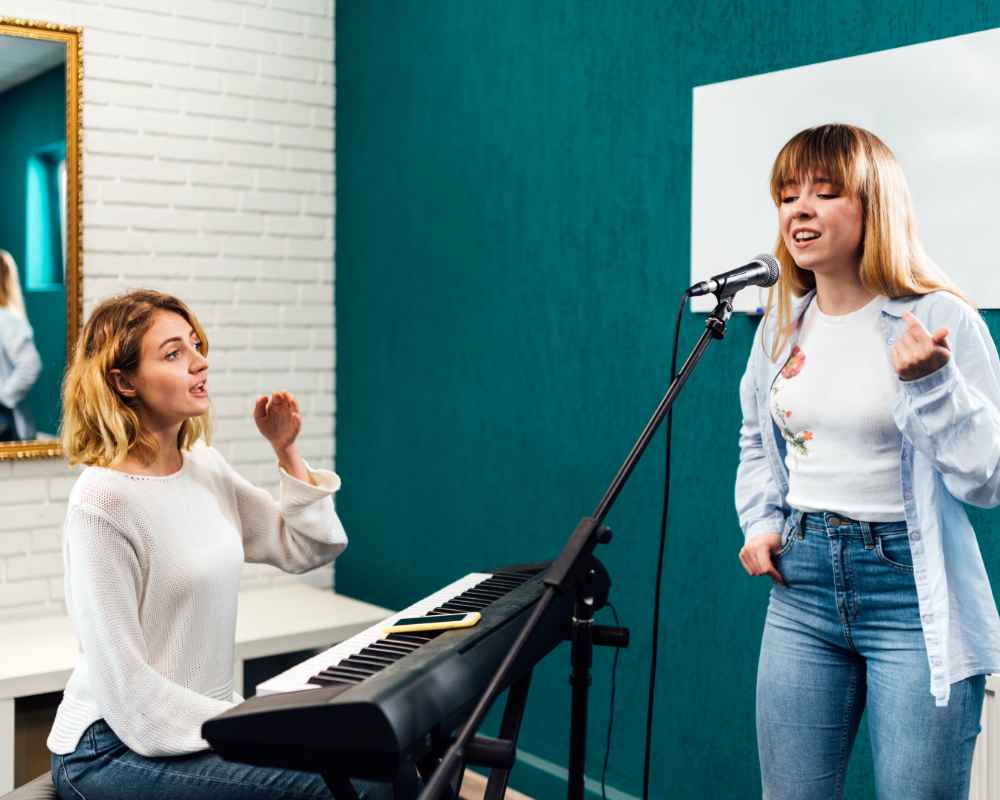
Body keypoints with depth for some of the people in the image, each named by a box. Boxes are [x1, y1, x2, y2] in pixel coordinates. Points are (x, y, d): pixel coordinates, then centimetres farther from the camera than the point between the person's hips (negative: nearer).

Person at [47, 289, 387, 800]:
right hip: (115, 750, -8)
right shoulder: (102, 500, -19)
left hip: (204, 718, 8)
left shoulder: (203, 464, 5)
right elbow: (124, 684, -19)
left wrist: (286, 452, 2)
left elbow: (311, 548, 13)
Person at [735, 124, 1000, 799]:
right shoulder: (780, 325, 7)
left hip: (913, 594, -5)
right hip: (801, 585, 5)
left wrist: (929, 382, -24)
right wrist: (762, 522, 8)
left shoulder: (940, 319, -10)